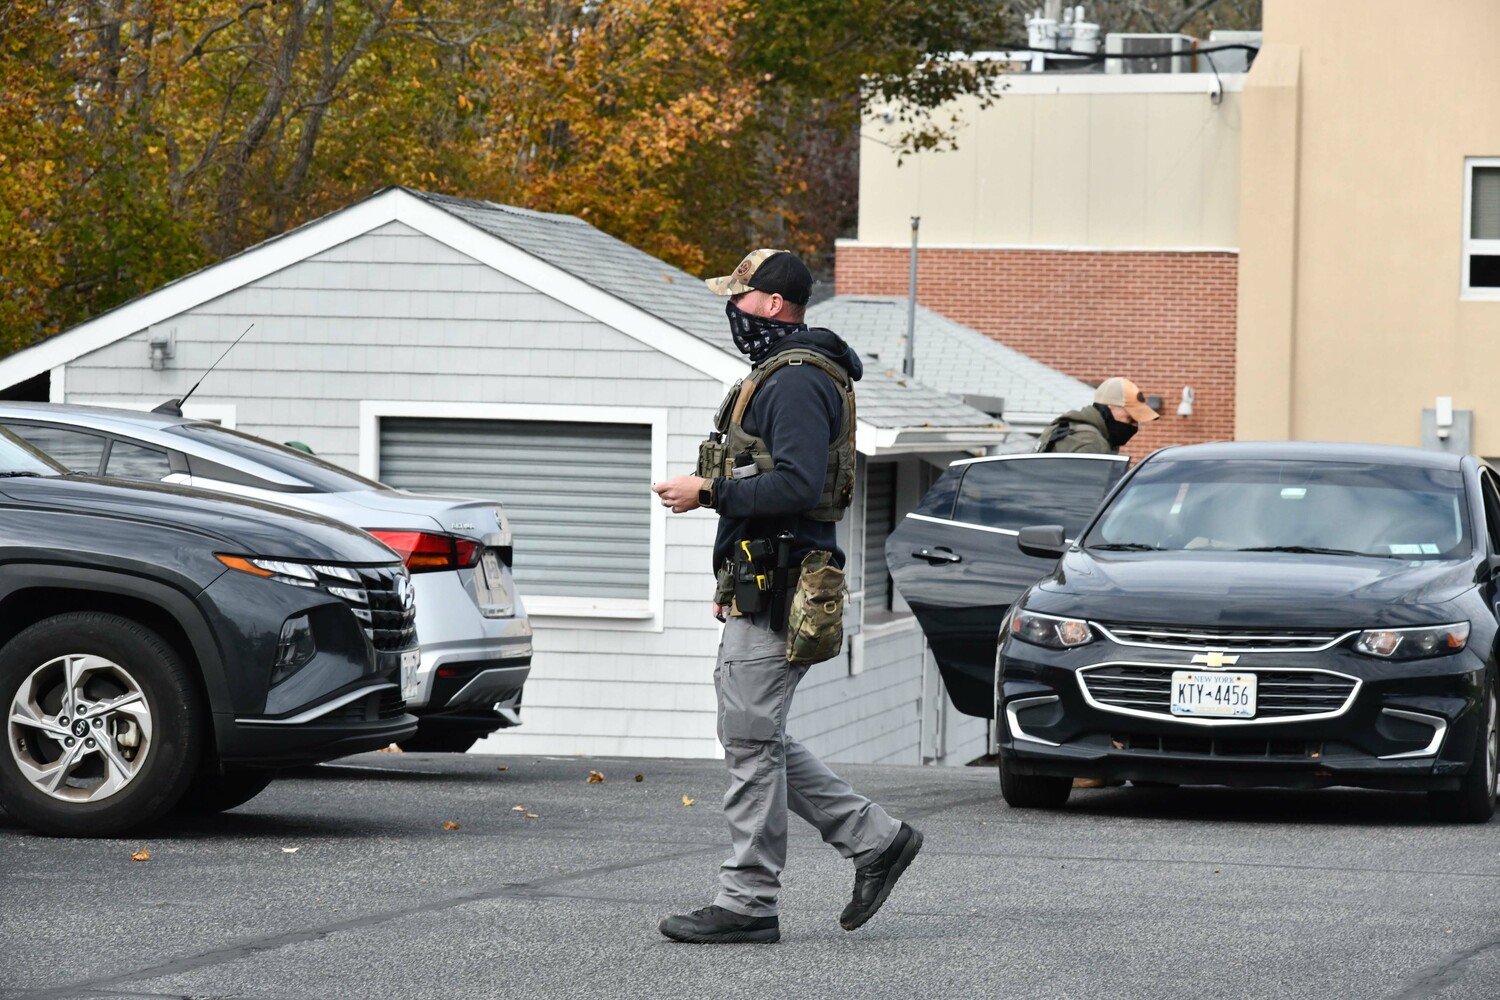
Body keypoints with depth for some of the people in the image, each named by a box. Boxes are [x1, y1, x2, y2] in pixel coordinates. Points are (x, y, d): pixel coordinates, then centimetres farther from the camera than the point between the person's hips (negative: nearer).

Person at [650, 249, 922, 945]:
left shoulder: (797, 383, -14)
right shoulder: (779, 376, 20)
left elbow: (797, 485, -26)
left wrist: (709, 492, -20)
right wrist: (732, 582, 25)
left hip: (776, 592, -11)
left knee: (751, 739, -7)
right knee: (754, 738, 12)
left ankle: (746, 904, -3)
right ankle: (874, 839, 15)